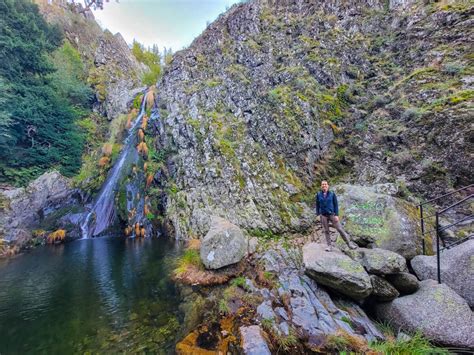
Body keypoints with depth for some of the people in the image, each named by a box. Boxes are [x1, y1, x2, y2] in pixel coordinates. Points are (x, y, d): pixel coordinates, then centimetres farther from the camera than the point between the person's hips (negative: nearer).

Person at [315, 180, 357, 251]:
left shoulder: (332, 194, -3)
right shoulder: (318, 195, -1)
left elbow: (336, 205, -2)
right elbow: (317, 205, 4)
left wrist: (337, 215, -7)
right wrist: (317, 215, 2)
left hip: (332, 214, -1)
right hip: (323, 216, 1)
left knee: (340, 229, -1)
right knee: (326, 231, 4)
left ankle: (349, 243, 12)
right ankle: (329, 245, 13)